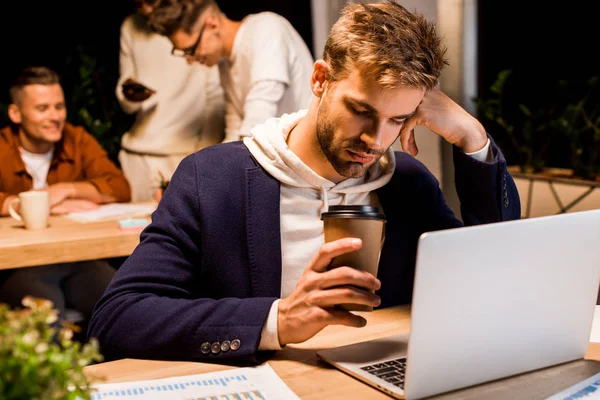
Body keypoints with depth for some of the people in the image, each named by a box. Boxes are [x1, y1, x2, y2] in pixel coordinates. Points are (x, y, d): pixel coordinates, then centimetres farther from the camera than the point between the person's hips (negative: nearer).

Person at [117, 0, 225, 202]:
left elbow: (217, 96, -7)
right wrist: (130, 95, -9)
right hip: (137, 155, 4)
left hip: (188, 153, -4)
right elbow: (127, 104, 15)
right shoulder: (130, 27, 11)